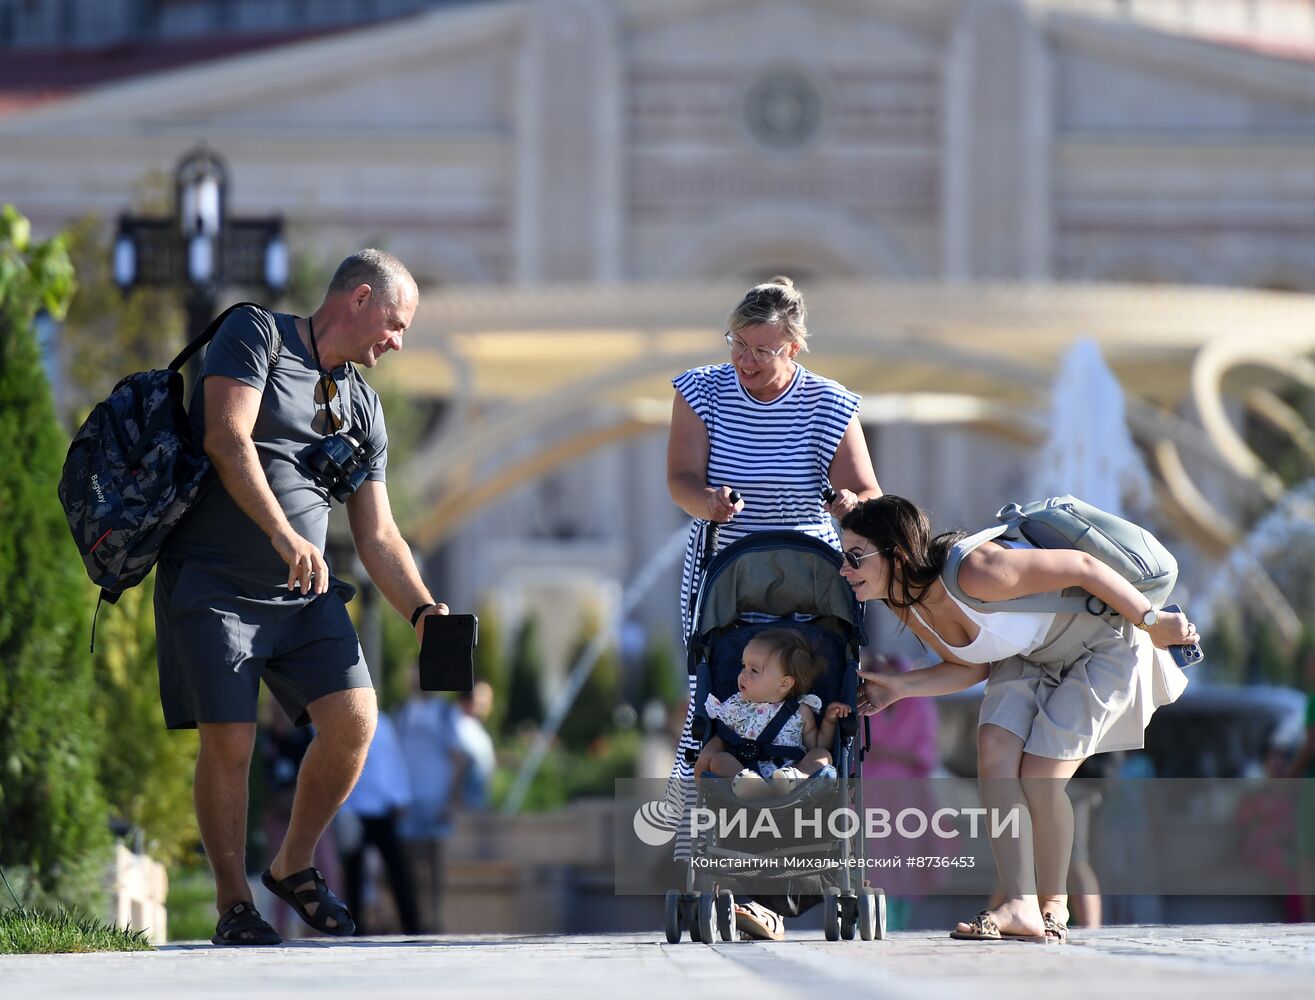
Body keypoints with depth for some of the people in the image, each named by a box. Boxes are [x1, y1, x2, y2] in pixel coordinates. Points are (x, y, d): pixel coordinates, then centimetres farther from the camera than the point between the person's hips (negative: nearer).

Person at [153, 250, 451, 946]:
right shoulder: (255, 334, -3)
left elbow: (378, 536, 14)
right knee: (229, 742, -11)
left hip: (306, 594, 6)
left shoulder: (363, 407, 17)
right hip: (214, 583, -6)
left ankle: (293, 868, 12)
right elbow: (227, 438, -17)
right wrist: (283, 534, -27)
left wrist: (423, 612, -2)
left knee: (354, 719, -9)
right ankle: (233, 906, 5)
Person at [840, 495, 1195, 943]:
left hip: (1104, 642, -7)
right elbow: (972, 667, 3)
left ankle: (1053, 904, 8)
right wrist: (900, 687, -10)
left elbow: (1082, 567, -30)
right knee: (995, 755, -14)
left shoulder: (973, 573, -38)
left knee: (1040, 778, -13)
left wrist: (1152, 621, -22)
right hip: (1033, 655, 7)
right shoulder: (905, 603, -11)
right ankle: (1020, 906, -15)